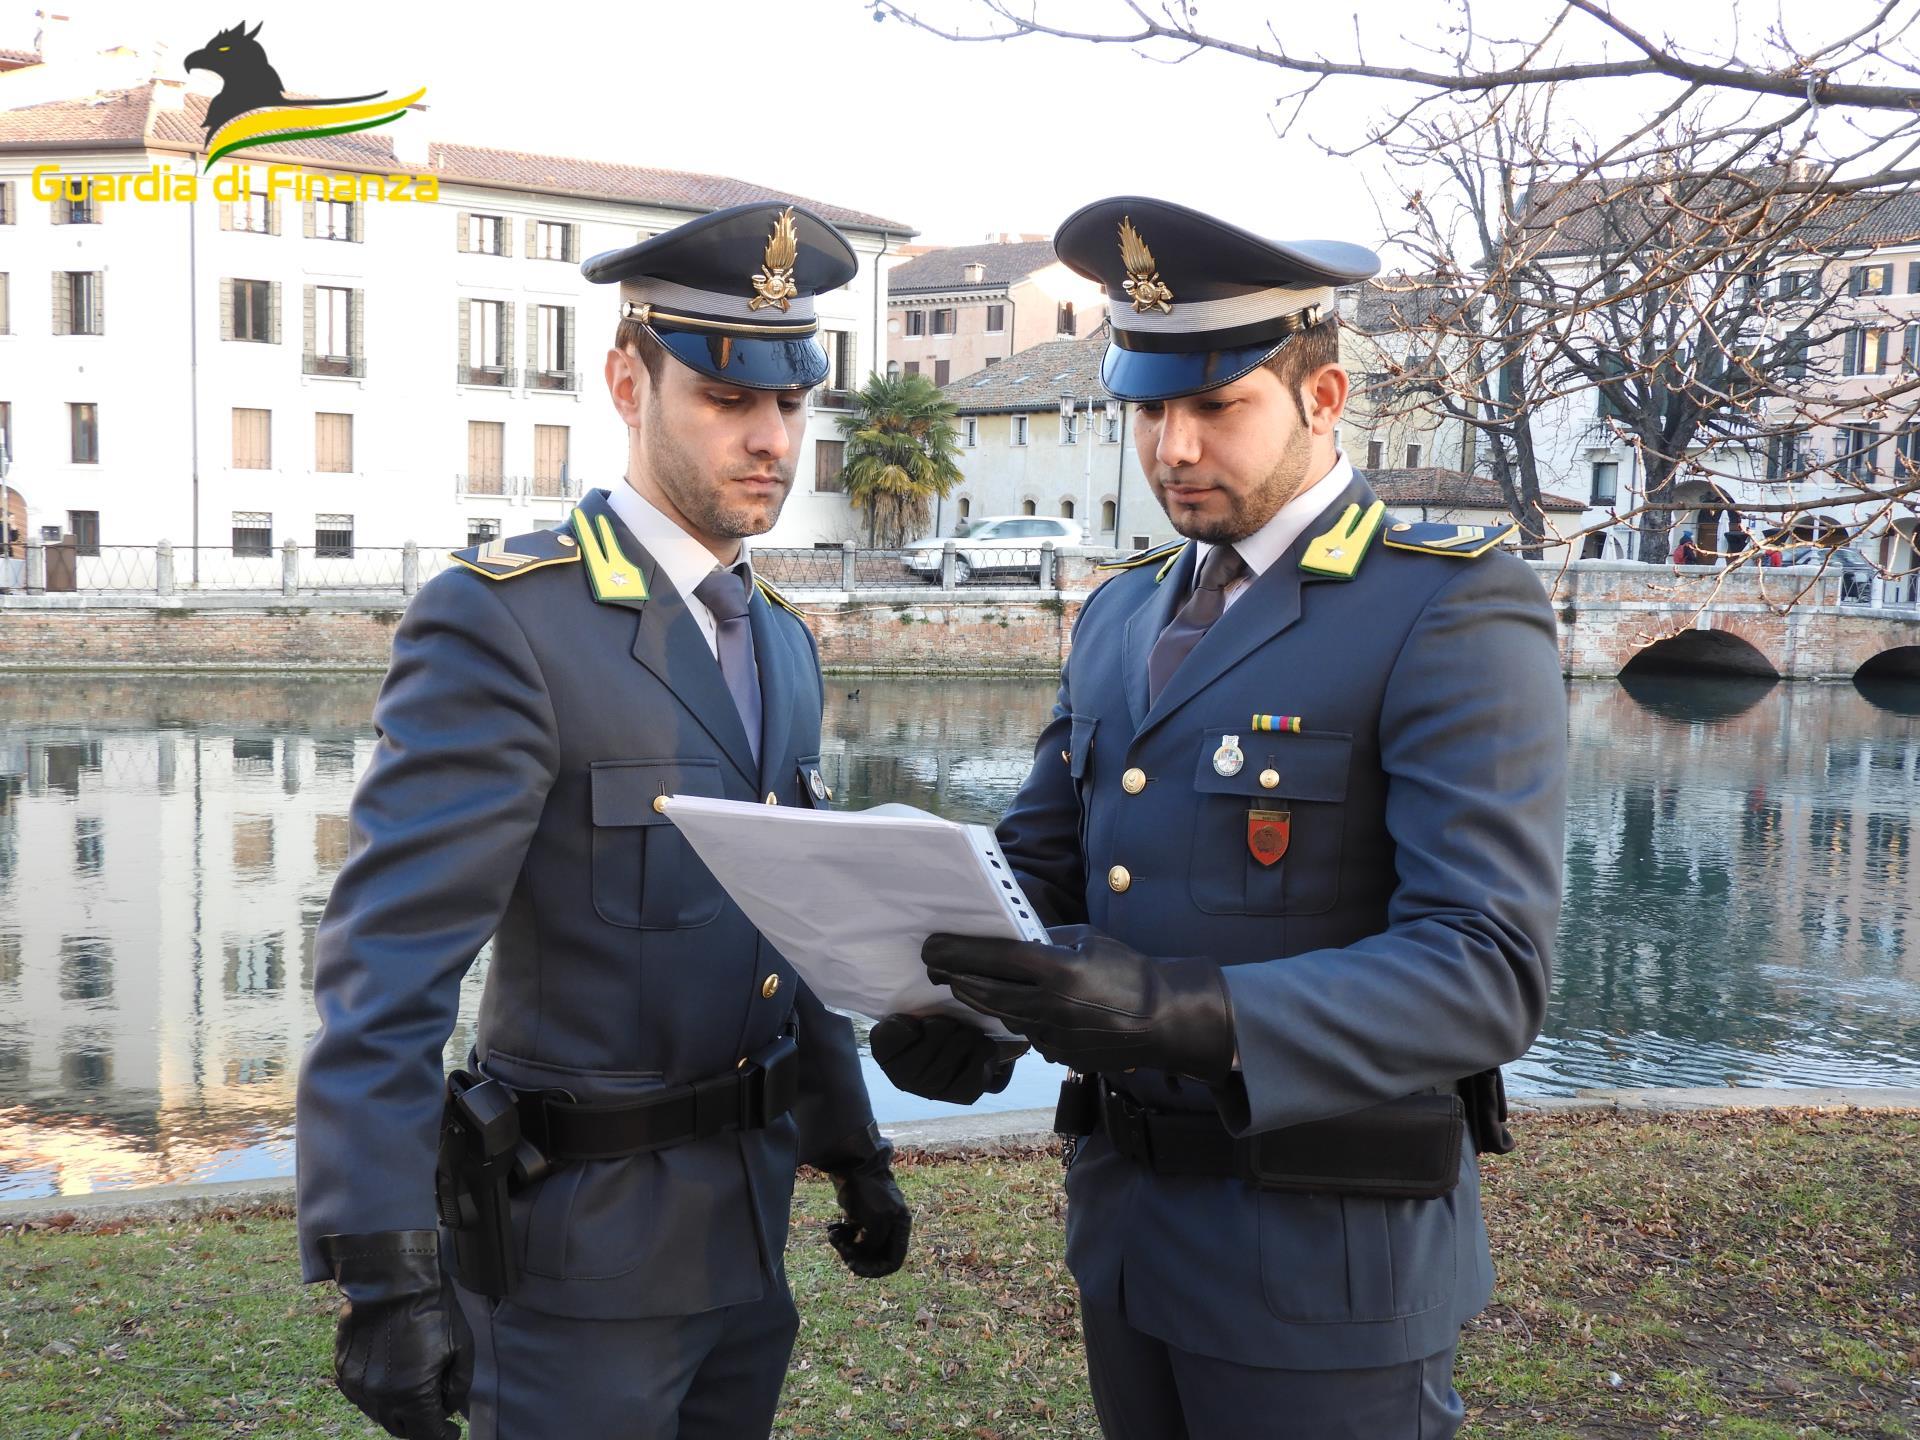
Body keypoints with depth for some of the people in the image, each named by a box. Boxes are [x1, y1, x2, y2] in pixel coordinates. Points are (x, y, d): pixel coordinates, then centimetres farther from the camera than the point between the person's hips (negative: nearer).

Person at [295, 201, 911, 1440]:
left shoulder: (781, 642, 8)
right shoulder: (502, 622, -17)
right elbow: (388, 957, -22)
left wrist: (852, 1147, 16)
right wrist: (382, 1269, -26)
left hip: (747, 1229, 7)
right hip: (582, 1245, -7)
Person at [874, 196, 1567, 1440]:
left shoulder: (1457, 611, -14)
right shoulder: (1123, 615, 9)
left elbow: (1486, 971, -22)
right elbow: (1039, 859, 10)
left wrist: (1189, 1016, -35)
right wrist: (943, 999, -12)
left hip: (1321, 1251, -6)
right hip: (1128, 1226, 7)